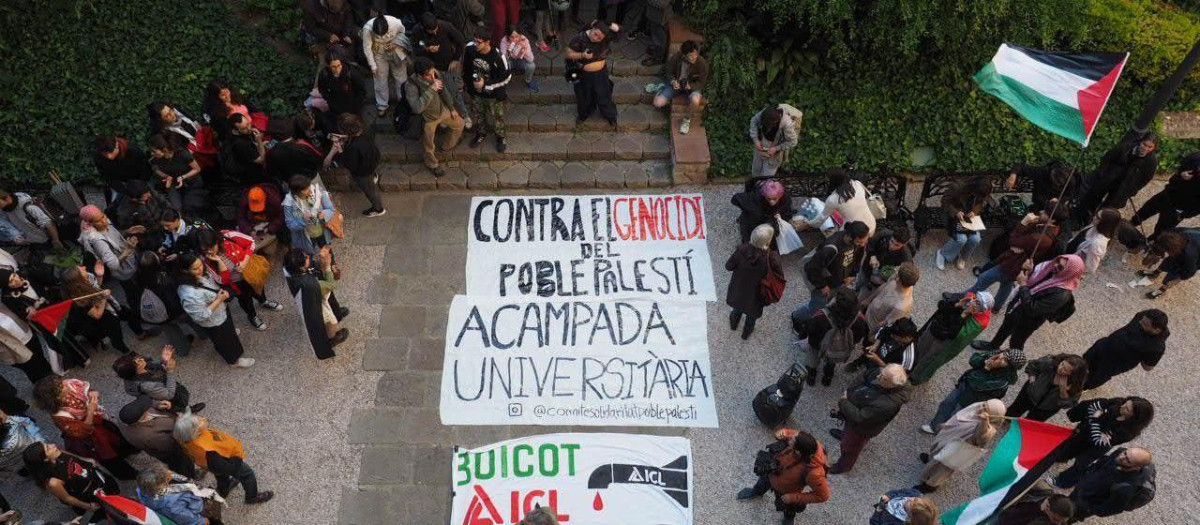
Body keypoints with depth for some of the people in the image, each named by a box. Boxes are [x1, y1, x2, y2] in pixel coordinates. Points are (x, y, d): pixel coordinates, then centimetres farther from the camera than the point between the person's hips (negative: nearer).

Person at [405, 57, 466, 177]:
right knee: (428, 147, 16)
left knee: (459, 123, 24)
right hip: (428, 119, -5)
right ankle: (432, 165, 50)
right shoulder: (411, 87, -38)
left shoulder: (435, 74, -21)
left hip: (442, 110, 5)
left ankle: (448, 145, 52)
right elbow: (417, 108, -51)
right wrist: (431, 89, -50)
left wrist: (452, 108, 10)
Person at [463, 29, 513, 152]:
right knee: (477, 115, 25)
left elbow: (507, 77, -20)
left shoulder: (498, 56, -32)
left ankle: (500, 137, 46)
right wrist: (465, 83, 9)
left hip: (493, 94, -4)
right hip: (474, 91, 4)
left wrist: (486, 85, -24)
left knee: (496, 117, 18)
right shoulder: (470, 49, -21)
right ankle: (481, 134, 53)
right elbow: (465, 67, 0)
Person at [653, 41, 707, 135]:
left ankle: (687, 119, -5)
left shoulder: (702, 63, -25)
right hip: (677, 84, 2)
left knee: (695, 100, -38)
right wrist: (673, 82, -27)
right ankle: (662, 89, 22)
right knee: (658, 103, -16)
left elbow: (701, 83, -14)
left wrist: (690, 86, -35)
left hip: (693, 86, -2)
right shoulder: (675, 59, -22)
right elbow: (669, 73, -4)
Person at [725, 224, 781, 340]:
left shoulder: (742, 249, -32)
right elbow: (779, 276, -21)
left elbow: (728, 266, -17)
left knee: (738, 307, 36)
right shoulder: (771, 257, -38)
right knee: (753, 312, 32)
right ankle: (746, 332, 58)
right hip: (757, 293, -2)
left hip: (738, 288, 2)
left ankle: (734, 323, 65)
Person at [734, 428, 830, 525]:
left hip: (785, 491, -4)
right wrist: (782, 433, -37)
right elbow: (789, 433, -12)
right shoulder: (804, 442, -35)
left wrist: (794, 498, -25)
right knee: (763, 481, 35)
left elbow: (823, 496, -32)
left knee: (785, 505, 30)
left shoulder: (813, 472, -48)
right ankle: (756, 492, 71)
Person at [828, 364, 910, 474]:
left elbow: (859, 417, -37)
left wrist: (843, 402, -24)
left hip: (861, 426, -6)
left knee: (849, 446, 23)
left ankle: (843, 466, 53)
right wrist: (849, 392, -17)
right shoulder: (885, 373, -26)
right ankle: (845, 434, 72)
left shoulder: (887, 405, -45)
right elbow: (864, 376, -6)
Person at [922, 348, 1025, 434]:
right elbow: (973, 358, -11)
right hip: (964, 383, 6)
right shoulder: (998, 353, -19)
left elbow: (979, 386, -35)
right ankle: (934, 425, 45)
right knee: (946, 404, 21)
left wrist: (987, 368, -38)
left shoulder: (1005, 379, -36)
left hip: (973, 399, -6)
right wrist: (984, 362, -29)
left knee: (954, 417, 14)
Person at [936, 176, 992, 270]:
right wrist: (956, 212, -29)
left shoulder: (983, 195, -14)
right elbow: (945, 201, -17)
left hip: (971, 218, 4)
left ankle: (962, 257, 9)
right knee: (961, 238, -27)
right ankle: (942, 254, -1)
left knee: (975, 239, -20)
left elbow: (982, 207, 6)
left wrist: (975, 212, -15)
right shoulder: (958, 188, -28)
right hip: (955, 217, -4)